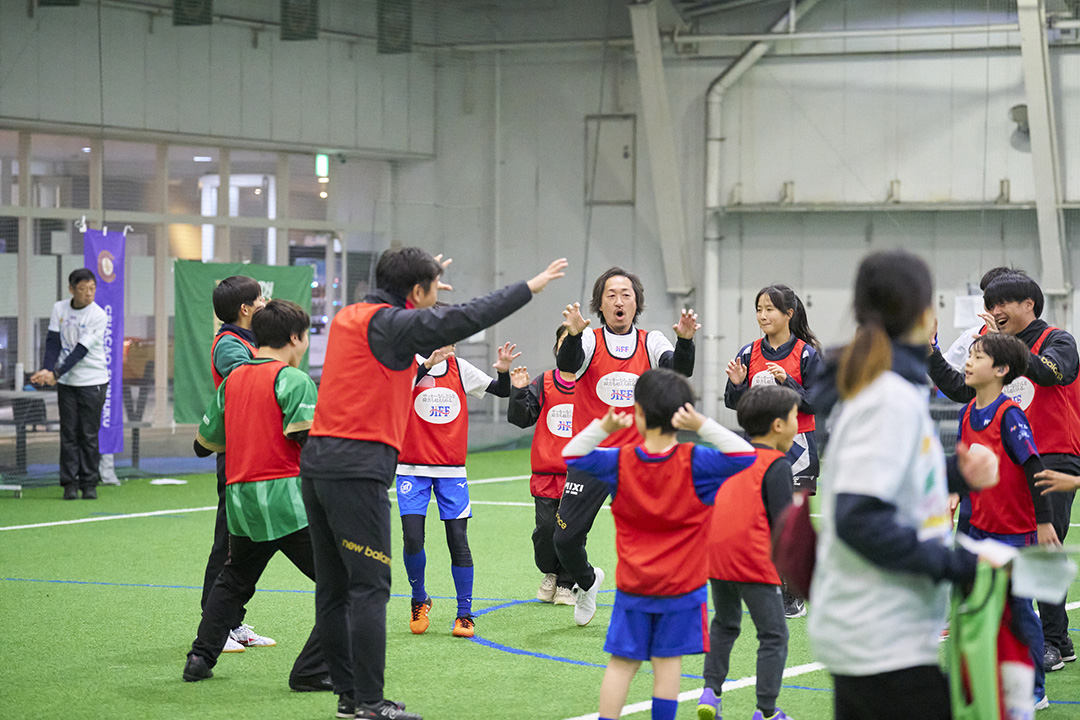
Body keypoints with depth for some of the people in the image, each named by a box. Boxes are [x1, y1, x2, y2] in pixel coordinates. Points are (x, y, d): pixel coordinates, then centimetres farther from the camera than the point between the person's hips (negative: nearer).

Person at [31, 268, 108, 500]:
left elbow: (81, 350, -16)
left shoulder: (99, 316, -11)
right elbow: (53, 342, -2)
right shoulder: (59, 309, 2)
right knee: (68, 433, 2)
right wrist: (46, 371, -19)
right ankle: (69, 483, 6)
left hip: (93, 381, -3)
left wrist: (56, 374, -22)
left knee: (89, 435, -1)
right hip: (66, 382, 3)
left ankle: (89, 483, 7)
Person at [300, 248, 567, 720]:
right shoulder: (389, 323, -10)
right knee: (369, 588, -6)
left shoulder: (350, 317, 15)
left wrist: (423, 281, 48)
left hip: (318, 463, 9)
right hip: (358, 469, -9)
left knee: (334, 588, 11)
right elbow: (464, 319, -18)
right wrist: (530, 287, -11)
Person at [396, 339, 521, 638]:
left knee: (458, 540, -3)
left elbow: (502, 391, 8)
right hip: (413, 468, -2)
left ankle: (465, 614, 7)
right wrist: (429, 363, -40)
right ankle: (420, 601, 16)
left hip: (452, 470, 2)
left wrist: (504, 370, -14)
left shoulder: (460, 368, 5)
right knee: (413, 540, -9)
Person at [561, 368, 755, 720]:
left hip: (633, 586, 1)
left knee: (622, 663, 6)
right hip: (681, 586, -1)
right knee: (667, 660, 6)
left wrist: (604, 427, -15)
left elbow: (571, 455, -1)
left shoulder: (621, 461, -8)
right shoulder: (693, 463, -14)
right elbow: (743, 454, -20)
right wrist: (703, 426, -27)